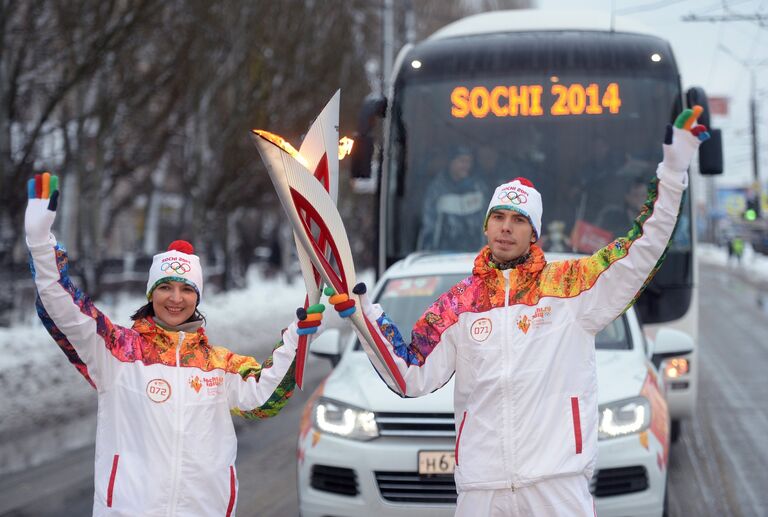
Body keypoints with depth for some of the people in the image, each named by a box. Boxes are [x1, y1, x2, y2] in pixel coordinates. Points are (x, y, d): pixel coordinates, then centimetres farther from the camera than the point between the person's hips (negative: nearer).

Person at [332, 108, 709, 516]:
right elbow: (413, 378, 10)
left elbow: (640, 252, -1)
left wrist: (672, 172, -7)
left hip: (559, 481, -2)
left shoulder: (569, 284, 5)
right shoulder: (459, 302, 12)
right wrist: (364, 315, 3)